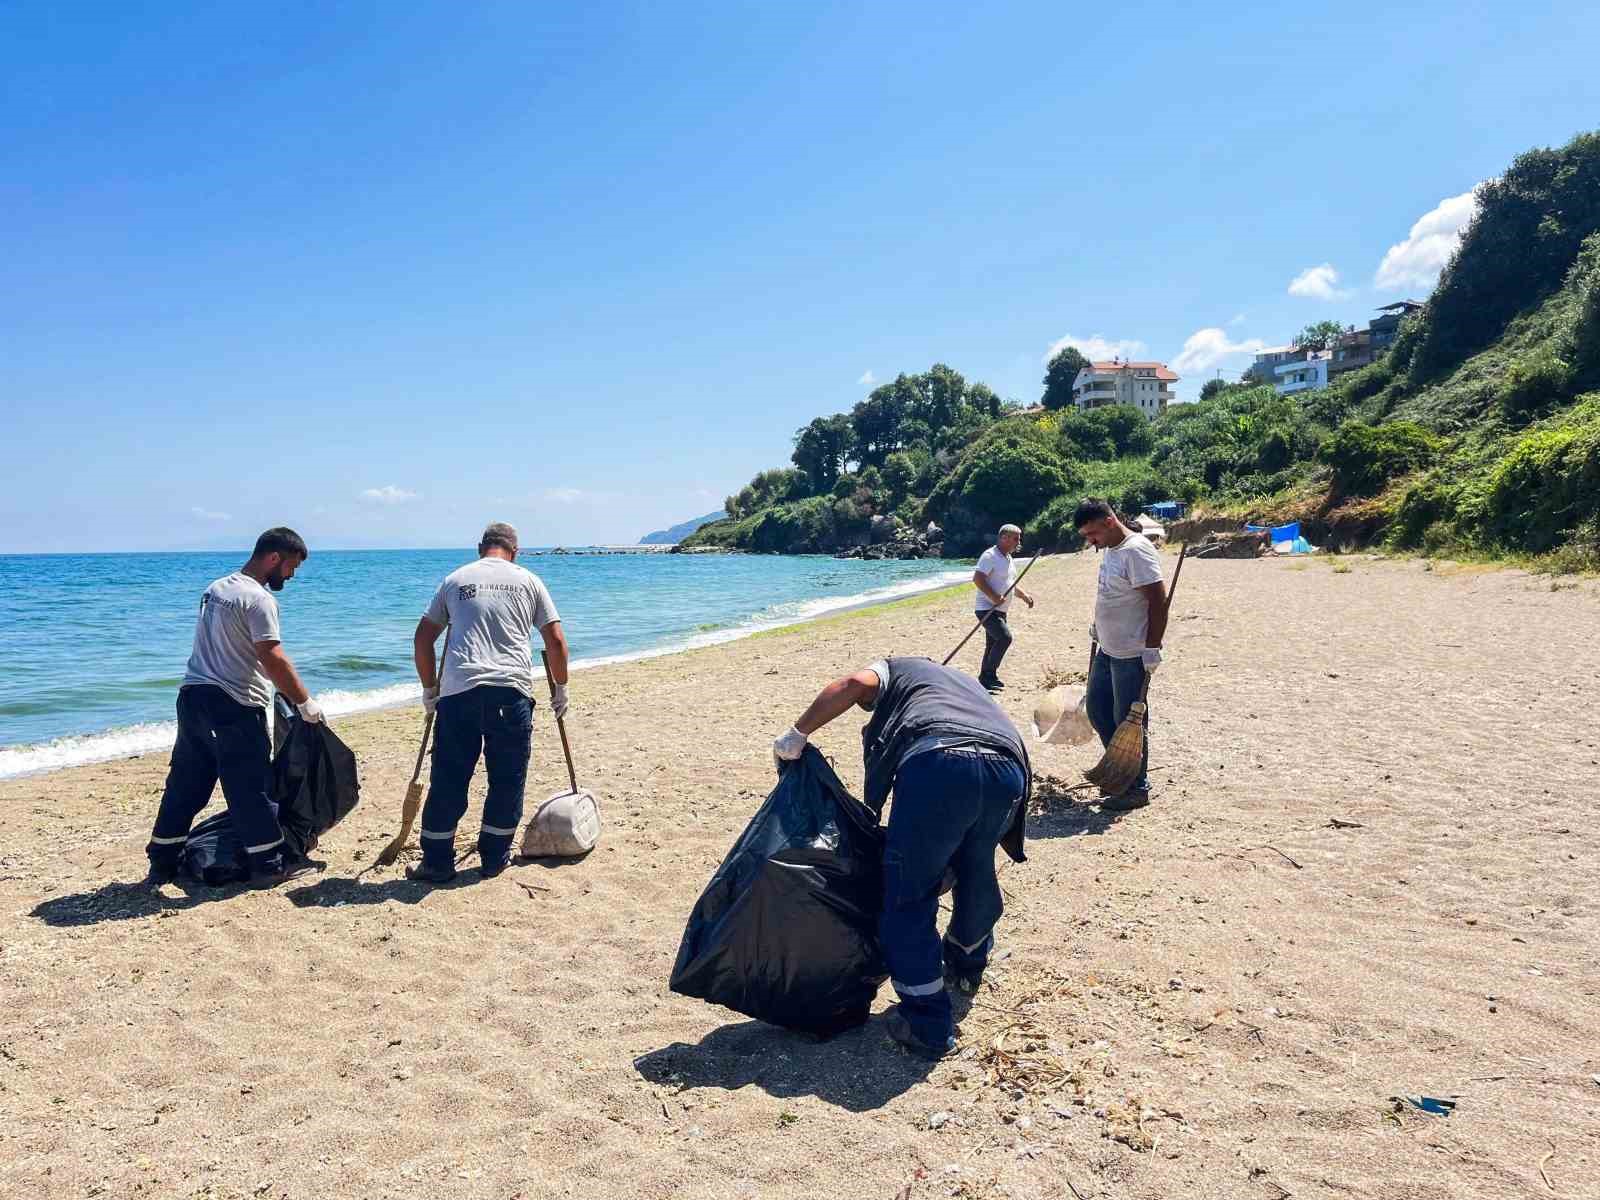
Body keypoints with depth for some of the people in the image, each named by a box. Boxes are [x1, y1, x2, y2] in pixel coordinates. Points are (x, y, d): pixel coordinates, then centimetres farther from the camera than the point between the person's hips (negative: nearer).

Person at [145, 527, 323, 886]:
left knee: (185, 784, 15)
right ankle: (269, 865, 9)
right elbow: (273, 659, -20)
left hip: (192, 696, 9)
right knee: (252, 788, 1)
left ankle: (162, 864, 22)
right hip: (233, 707, -8)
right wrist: (305, 702, -12)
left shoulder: (215, 588, 14)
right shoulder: (258, 598, -15)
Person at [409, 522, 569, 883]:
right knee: (507, 781, 11)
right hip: (512, 691, -1)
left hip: (458, 691, 1)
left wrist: (430, 689, 24)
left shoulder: (455, 579, 16)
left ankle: (437, 862, 16)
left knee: (448, 781, 9)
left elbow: (422, 639, 15)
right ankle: (494, 859, 18)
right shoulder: (528, 581, 13)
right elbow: (556, 641, 8)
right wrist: (560, 689, 19)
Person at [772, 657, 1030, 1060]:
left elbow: (856, 684, 3)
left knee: (909, 895, 8)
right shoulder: (963, 681, 43)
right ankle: (968, 962, 54)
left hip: (940, 761, -6)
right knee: (976, 871, 31)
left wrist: (798, 733, 10)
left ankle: (928, 1024, 12)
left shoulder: (893, 670, 28)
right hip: (1008, 767, 6)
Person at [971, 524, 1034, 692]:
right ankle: (989, 674, -11)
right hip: (987, 609, -10)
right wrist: (994, 597, -27)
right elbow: (977, 579, -22)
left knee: (993, 645, 13)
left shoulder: (1008, 558, 16)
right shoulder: (990, 556, -14)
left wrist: (1024, 595, 16)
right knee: (1005, 637, -21)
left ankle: (985, 679, 21)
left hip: (1000, 611, 10)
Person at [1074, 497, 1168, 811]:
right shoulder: (1109, 550, 10)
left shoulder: (1136, 551, -19)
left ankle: (1137, 788, 13)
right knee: (1096, 707, 17)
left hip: (1131, 655, -10)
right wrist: (1097, 628, 23)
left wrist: (1152, 649, -23)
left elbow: (1158, 601, -22)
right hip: (1107, 649, 10)